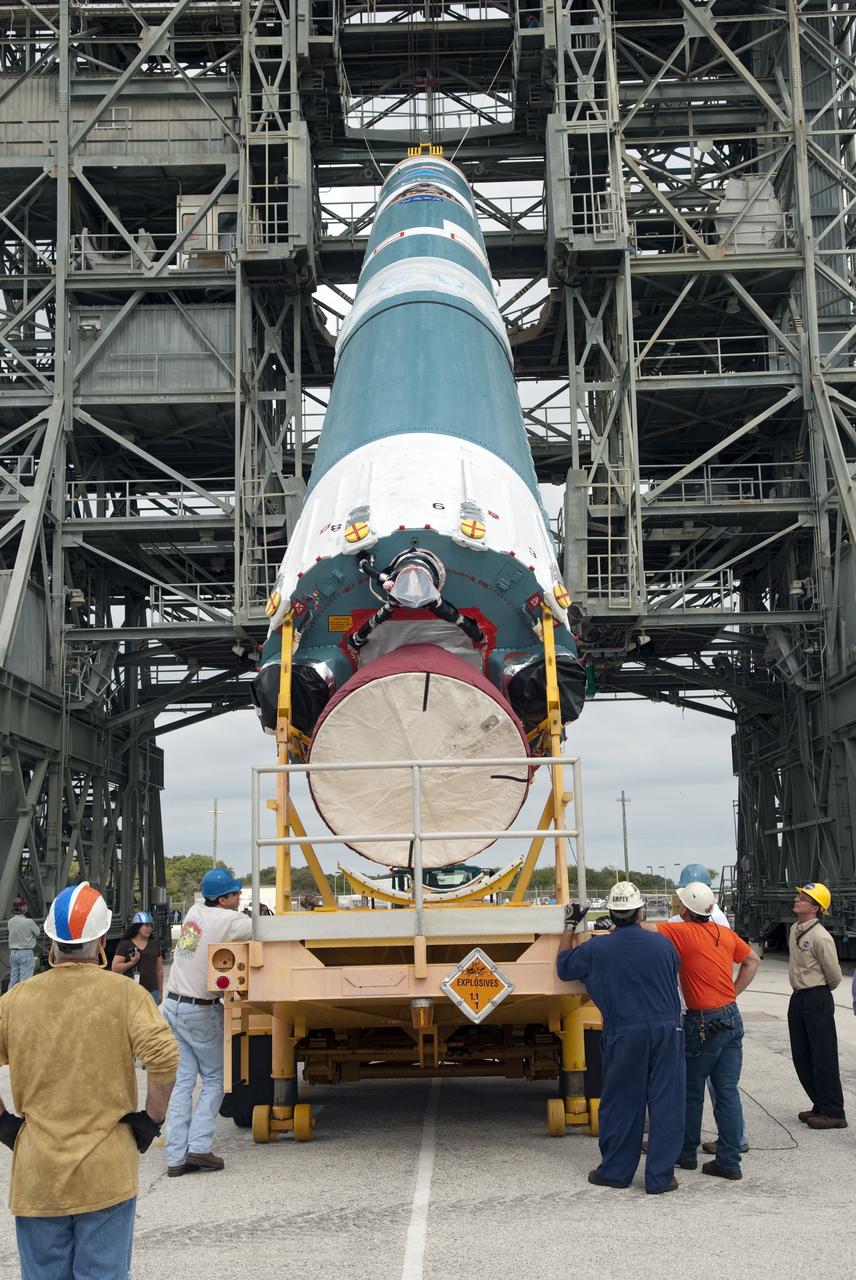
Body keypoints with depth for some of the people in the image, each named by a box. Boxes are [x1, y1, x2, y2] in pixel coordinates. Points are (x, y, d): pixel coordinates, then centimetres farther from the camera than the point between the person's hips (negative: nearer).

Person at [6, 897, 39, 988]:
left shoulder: (10, 922, 0)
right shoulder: (29, 922, -17)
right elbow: (37, 933, -3)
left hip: (13, 953, 6)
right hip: (26, 953, -6)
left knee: (13, 980, 13)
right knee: (25, 981, -2)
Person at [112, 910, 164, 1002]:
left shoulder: (154, 945, 13)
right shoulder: (125, 945, 0)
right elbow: (115, 968, -5)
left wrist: (160, 992, 15)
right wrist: (132, 963, -18)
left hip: (152, 992, 4)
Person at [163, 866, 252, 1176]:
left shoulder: (195, 911, 7)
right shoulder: (231, 921, -14)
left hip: (173, 1006, 6)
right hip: (201, 1012, -6)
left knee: (183, 1081, 6)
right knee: (214, 1079, 8)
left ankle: (176, 1157, 2)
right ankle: (199, 1147, -2)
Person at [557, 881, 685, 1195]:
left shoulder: (597, 948, -4)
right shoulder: (662, 945, 1)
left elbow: (564, 967, 12)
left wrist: (570, 930, 25)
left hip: (625, 1035, -1)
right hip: (667, 1031, 1)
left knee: (621, 1103, 10)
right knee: (666, 1103, 6)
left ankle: (615, 1170, 20)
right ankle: (660, 1176, 8)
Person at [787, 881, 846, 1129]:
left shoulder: (821, 937, -19)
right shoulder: (794, 930, 7)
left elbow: (835, 976, -11)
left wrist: (818, 992, 5)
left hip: (817, 999, -9)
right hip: (798, 998, 9)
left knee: (823, 1058, -3)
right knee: (801, 1057, 14)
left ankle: (833, 1113, 6)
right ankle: (820, 1106, 25)